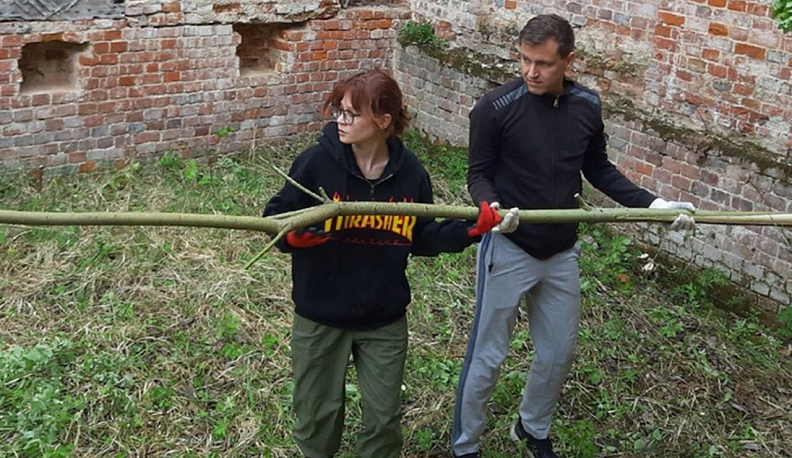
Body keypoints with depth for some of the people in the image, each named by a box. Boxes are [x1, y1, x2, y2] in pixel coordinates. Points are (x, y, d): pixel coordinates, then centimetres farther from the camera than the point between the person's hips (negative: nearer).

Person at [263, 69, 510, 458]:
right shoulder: (317, 162, -15)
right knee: (317, 413, 17)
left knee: (384, 418, 17)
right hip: (320, 316, -1)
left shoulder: (410, 173, -7)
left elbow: (422, 239, 3)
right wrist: (291, 236, -28)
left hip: (385, 319, 2)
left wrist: (470, 229, -9)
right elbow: (275, 216, -7)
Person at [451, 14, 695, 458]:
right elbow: (479, 173, -8)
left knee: (559, 352, 17)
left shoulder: (587, 105, -2)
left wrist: (653, 204, 1)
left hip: (562, 252, 5)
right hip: (508, 249, -4)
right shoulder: (496, 106, -15)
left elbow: (598, 169, 10)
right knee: (488, 356, 5)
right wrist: (491, 207, -30)